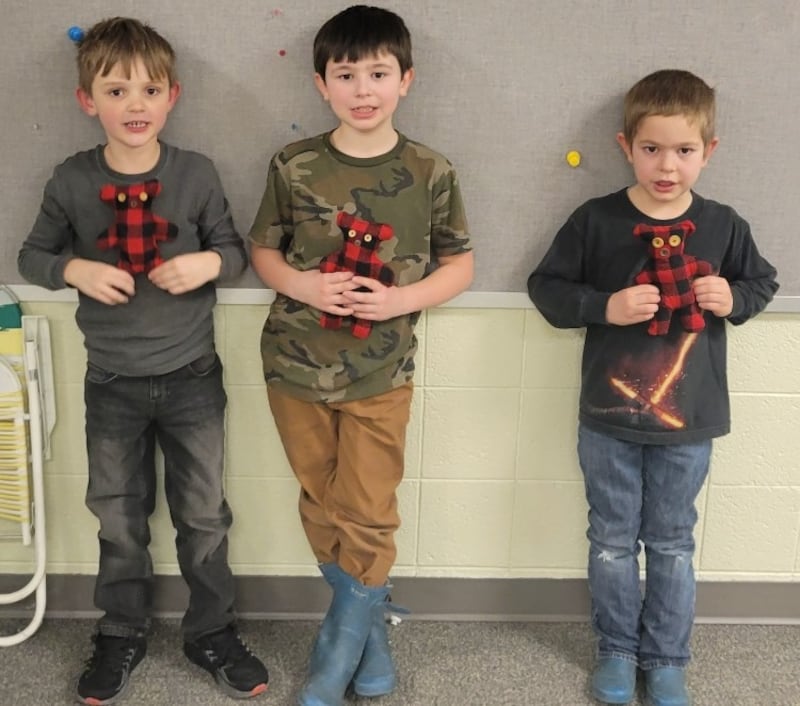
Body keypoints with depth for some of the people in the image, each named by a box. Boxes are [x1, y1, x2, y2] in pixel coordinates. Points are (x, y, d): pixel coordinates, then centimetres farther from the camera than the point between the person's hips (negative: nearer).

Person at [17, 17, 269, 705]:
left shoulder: (197, 174, -8)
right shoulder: (72, 181, -7)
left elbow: (237, 249, 2)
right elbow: (32, 256, 3)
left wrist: (209, 263, -20)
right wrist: (75, 270, -17)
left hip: (192, 377, 0)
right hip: (113, 383, 1)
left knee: (203, 513, 12)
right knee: (119, 518, 15)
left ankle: (212, 631, 31)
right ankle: (123, 633, 35)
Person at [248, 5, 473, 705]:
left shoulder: (430, 172, -5)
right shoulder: (294, 166, -2)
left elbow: (459, 264, 2)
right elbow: (263, 249, 6)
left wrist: (401, 299, -15)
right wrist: (303, 285, -15)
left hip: (381, 374, -1)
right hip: (297, 366, 2)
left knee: (368, 517, 2)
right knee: (323, 508, 13)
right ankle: (370, 619, 36)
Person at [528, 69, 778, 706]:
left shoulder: (723, 226, -3)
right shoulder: (596, 221, -8)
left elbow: (763, 282, 11)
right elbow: (546, 287, -4)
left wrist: (733, 299, -10)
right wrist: (605, 306, -19)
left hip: (689, 421, 1)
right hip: (609, 419, -1)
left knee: (672, 542, 14)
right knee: (613, 540, 14)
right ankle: (617, 650, 32)